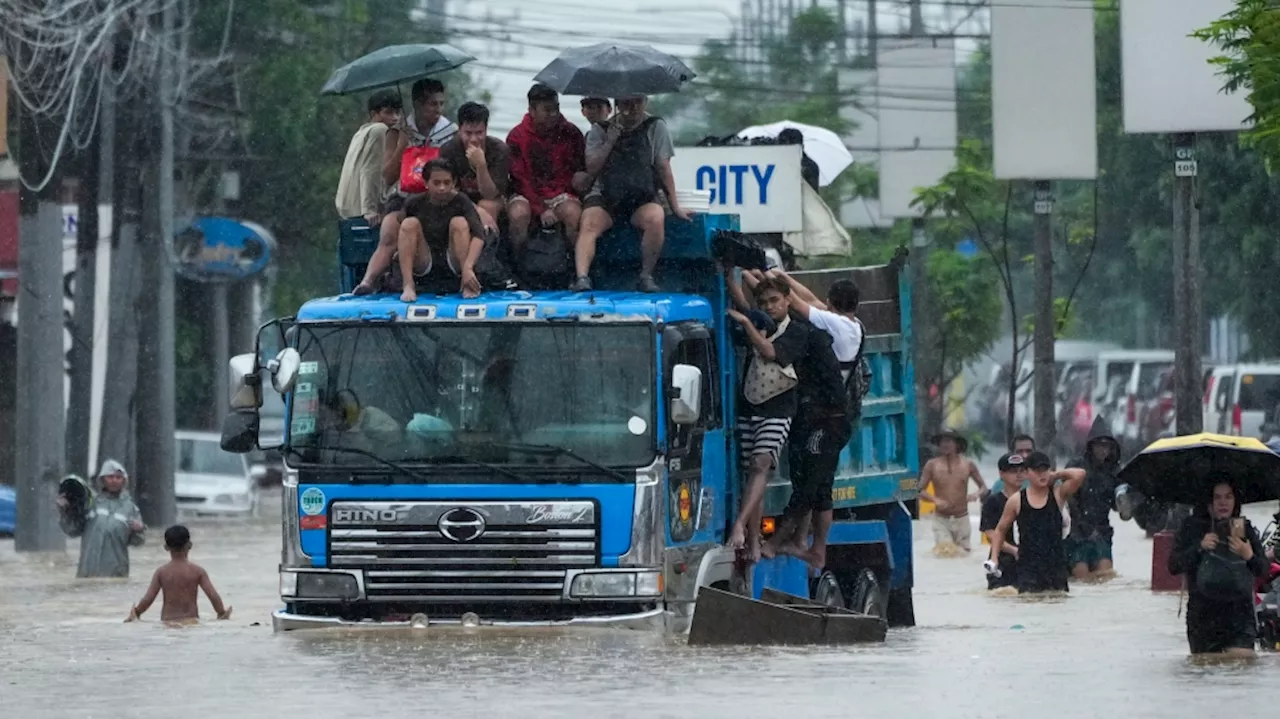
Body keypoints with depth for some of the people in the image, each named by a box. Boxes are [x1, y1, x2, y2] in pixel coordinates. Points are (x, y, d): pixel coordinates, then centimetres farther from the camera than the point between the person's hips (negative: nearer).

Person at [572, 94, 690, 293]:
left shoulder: (655, 127, 4)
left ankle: (646, 275, -20)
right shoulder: (601, 130, 6)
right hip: (605, 196, 1)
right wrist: (610, 142, -11)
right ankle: (582, 277, -42)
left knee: (656, 219, -33)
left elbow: (664, 169, 5)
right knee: (589, 224, -30)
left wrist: (675, 207, 2)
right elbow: (591, 168, 0)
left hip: (642, 199, -1)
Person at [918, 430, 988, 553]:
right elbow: (920, 491, 0)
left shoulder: (968, 464, 2)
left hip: (962, 519, 2)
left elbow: (984, 487, 9)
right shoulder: (932, 465, -1)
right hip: (941, 519, -2)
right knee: (944, 552, -17)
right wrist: (935, 500, -19)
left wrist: (977, 494, -14)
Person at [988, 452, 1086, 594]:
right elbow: (1001, 530, 13)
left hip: (1055, 562, 1)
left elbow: (1079, 475, -12)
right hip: (1028, 565, -1)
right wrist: (994, 557, 4)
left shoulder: (1058, 494, 2)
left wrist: (1057, 475, 1)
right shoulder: (1016, 501, 2)